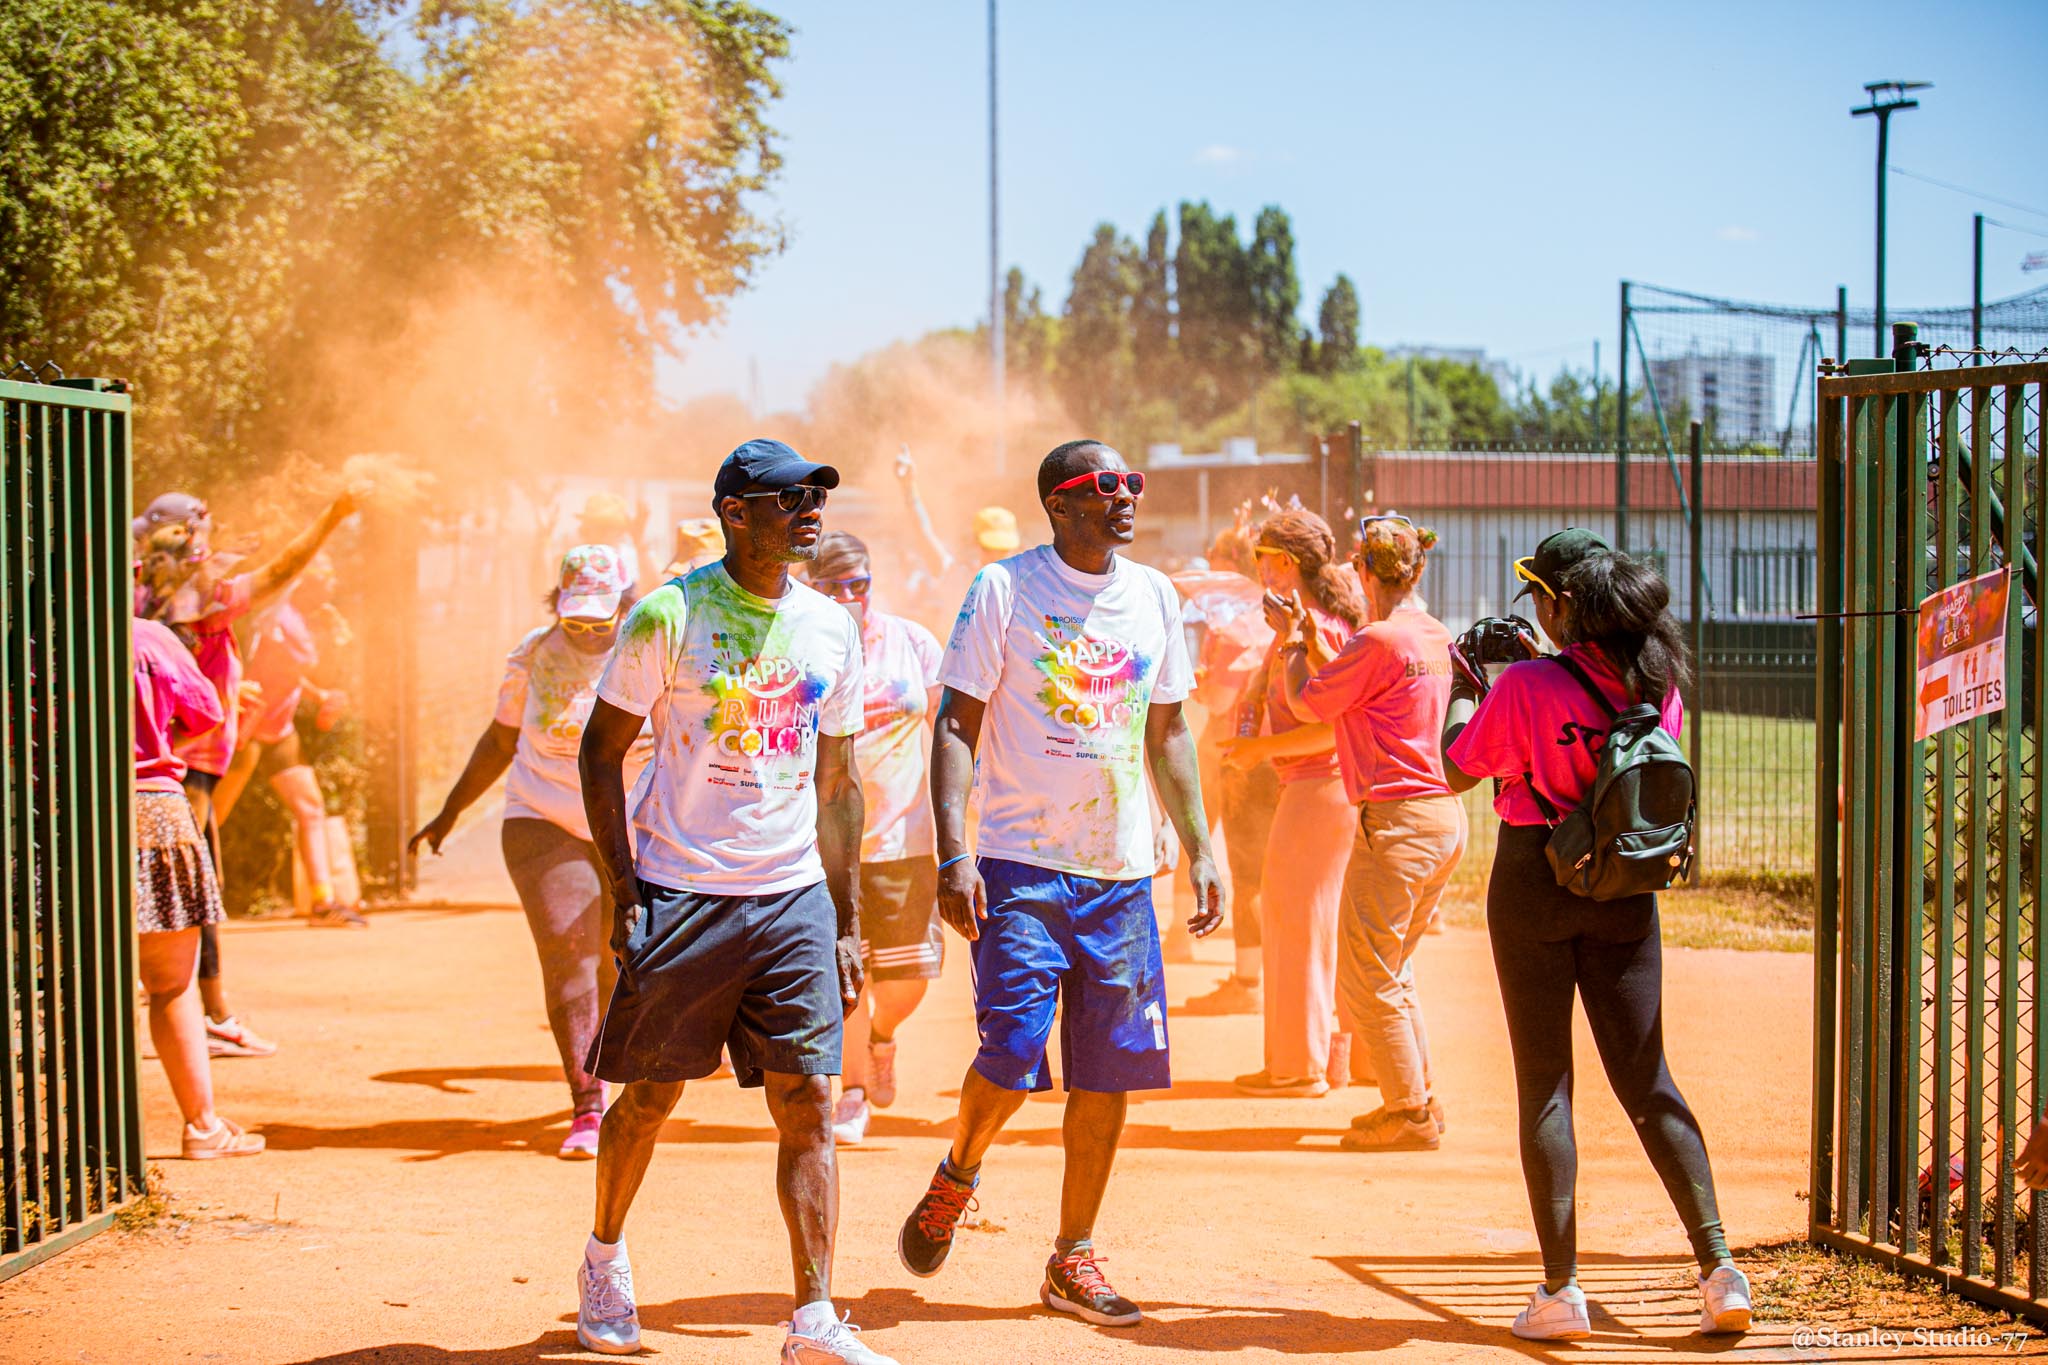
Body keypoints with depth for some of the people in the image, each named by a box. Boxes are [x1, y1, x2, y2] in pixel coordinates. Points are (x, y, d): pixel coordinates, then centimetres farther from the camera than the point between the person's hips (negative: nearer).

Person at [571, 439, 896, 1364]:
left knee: (809, 1103, -4)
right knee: (651, 1096, 7)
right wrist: (623, 892, -9)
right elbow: (602, 750, -2)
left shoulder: (831, 629, 7)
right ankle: (605, 1261, 32)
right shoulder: (669, 617, -7)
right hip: (681, 894, -3)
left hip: (795, 898, 4)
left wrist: (847, 925, 11)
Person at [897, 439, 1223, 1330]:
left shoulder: (1153, 596, 10)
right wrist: (953, 854, -16)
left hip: (1123, 873, 5)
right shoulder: (1004, 589, -5)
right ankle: (956, 1177, 17)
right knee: (1014, 1054, -14)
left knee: (1109, 1072, 3)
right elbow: (957, 729, -6)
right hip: (1023, 865, -5)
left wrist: (1199, 849, 11)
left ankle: (1072, 1261, 14)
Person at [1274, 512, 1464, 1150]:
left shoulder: (1378, 640, -17)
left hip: (1398, 820, -9)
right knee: (1394, 969, 19)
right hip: (1445, 817, 9)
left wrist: (1291, 643, 10)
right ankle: (1417, 1100, 23)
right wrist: (1308, 638, 24)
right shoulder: (1435, 636, 11)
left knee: (1367, 976, -1)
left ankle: (1409, 1112, 1)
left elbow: (1306, 703, -5)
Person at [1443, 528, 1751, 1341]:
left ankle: (1561, 1289, 2)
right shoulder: (1656, 685, -1)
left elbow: (1457, 771, -3)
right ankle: (1718, 1265, 0)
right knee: (1646, 1081, 10)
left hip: (1533, 884, -4)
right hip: (1624, 892, 4)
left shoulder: (1525, 687, -15)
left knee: (1543, 1082, 3)